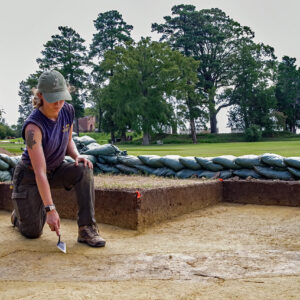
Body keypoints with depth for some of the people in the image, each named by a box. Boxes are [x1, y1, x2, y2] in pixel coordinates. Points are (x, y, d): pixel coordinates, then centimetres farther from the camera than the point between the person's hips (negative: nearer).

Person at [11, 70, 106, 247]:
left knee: (84, 170, -28)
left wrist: (77, 156, -16)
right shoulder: (33, 126, -31)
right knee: (33, 233, -1)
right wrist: (50, 209, -38)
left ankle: (87, 229, -22)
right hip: (29, 176, -4)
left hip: (56, 170, 5)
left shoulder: (68, 111, -12)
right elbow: (39, 172, -35)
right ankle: (19, 214, 36)